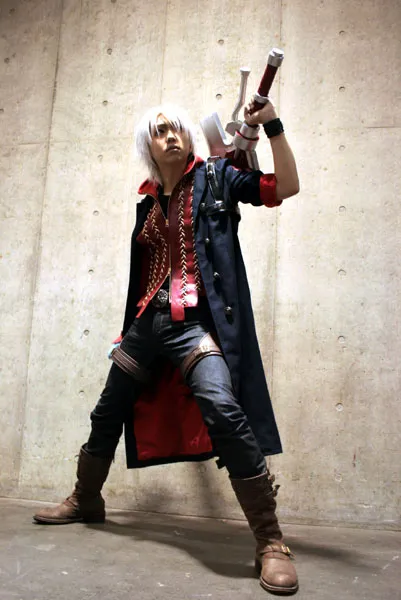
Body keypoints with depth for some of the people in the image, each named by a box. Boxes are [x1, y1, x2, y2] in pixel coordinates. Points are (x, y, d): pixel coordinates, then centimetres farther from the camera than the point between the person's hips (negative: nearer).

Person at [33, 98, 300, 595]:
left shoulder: (215, 178, 5)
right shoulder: (149, 201, 17)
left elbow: (287, 186, -4)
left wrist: (273, 125, -12)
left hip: (194, 321, -6)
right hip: (147, 321, 6)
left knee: (224, 411, -29)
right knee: (107, 413, 16)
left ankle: (271, 543, -16)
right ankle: (85, 502, 42)